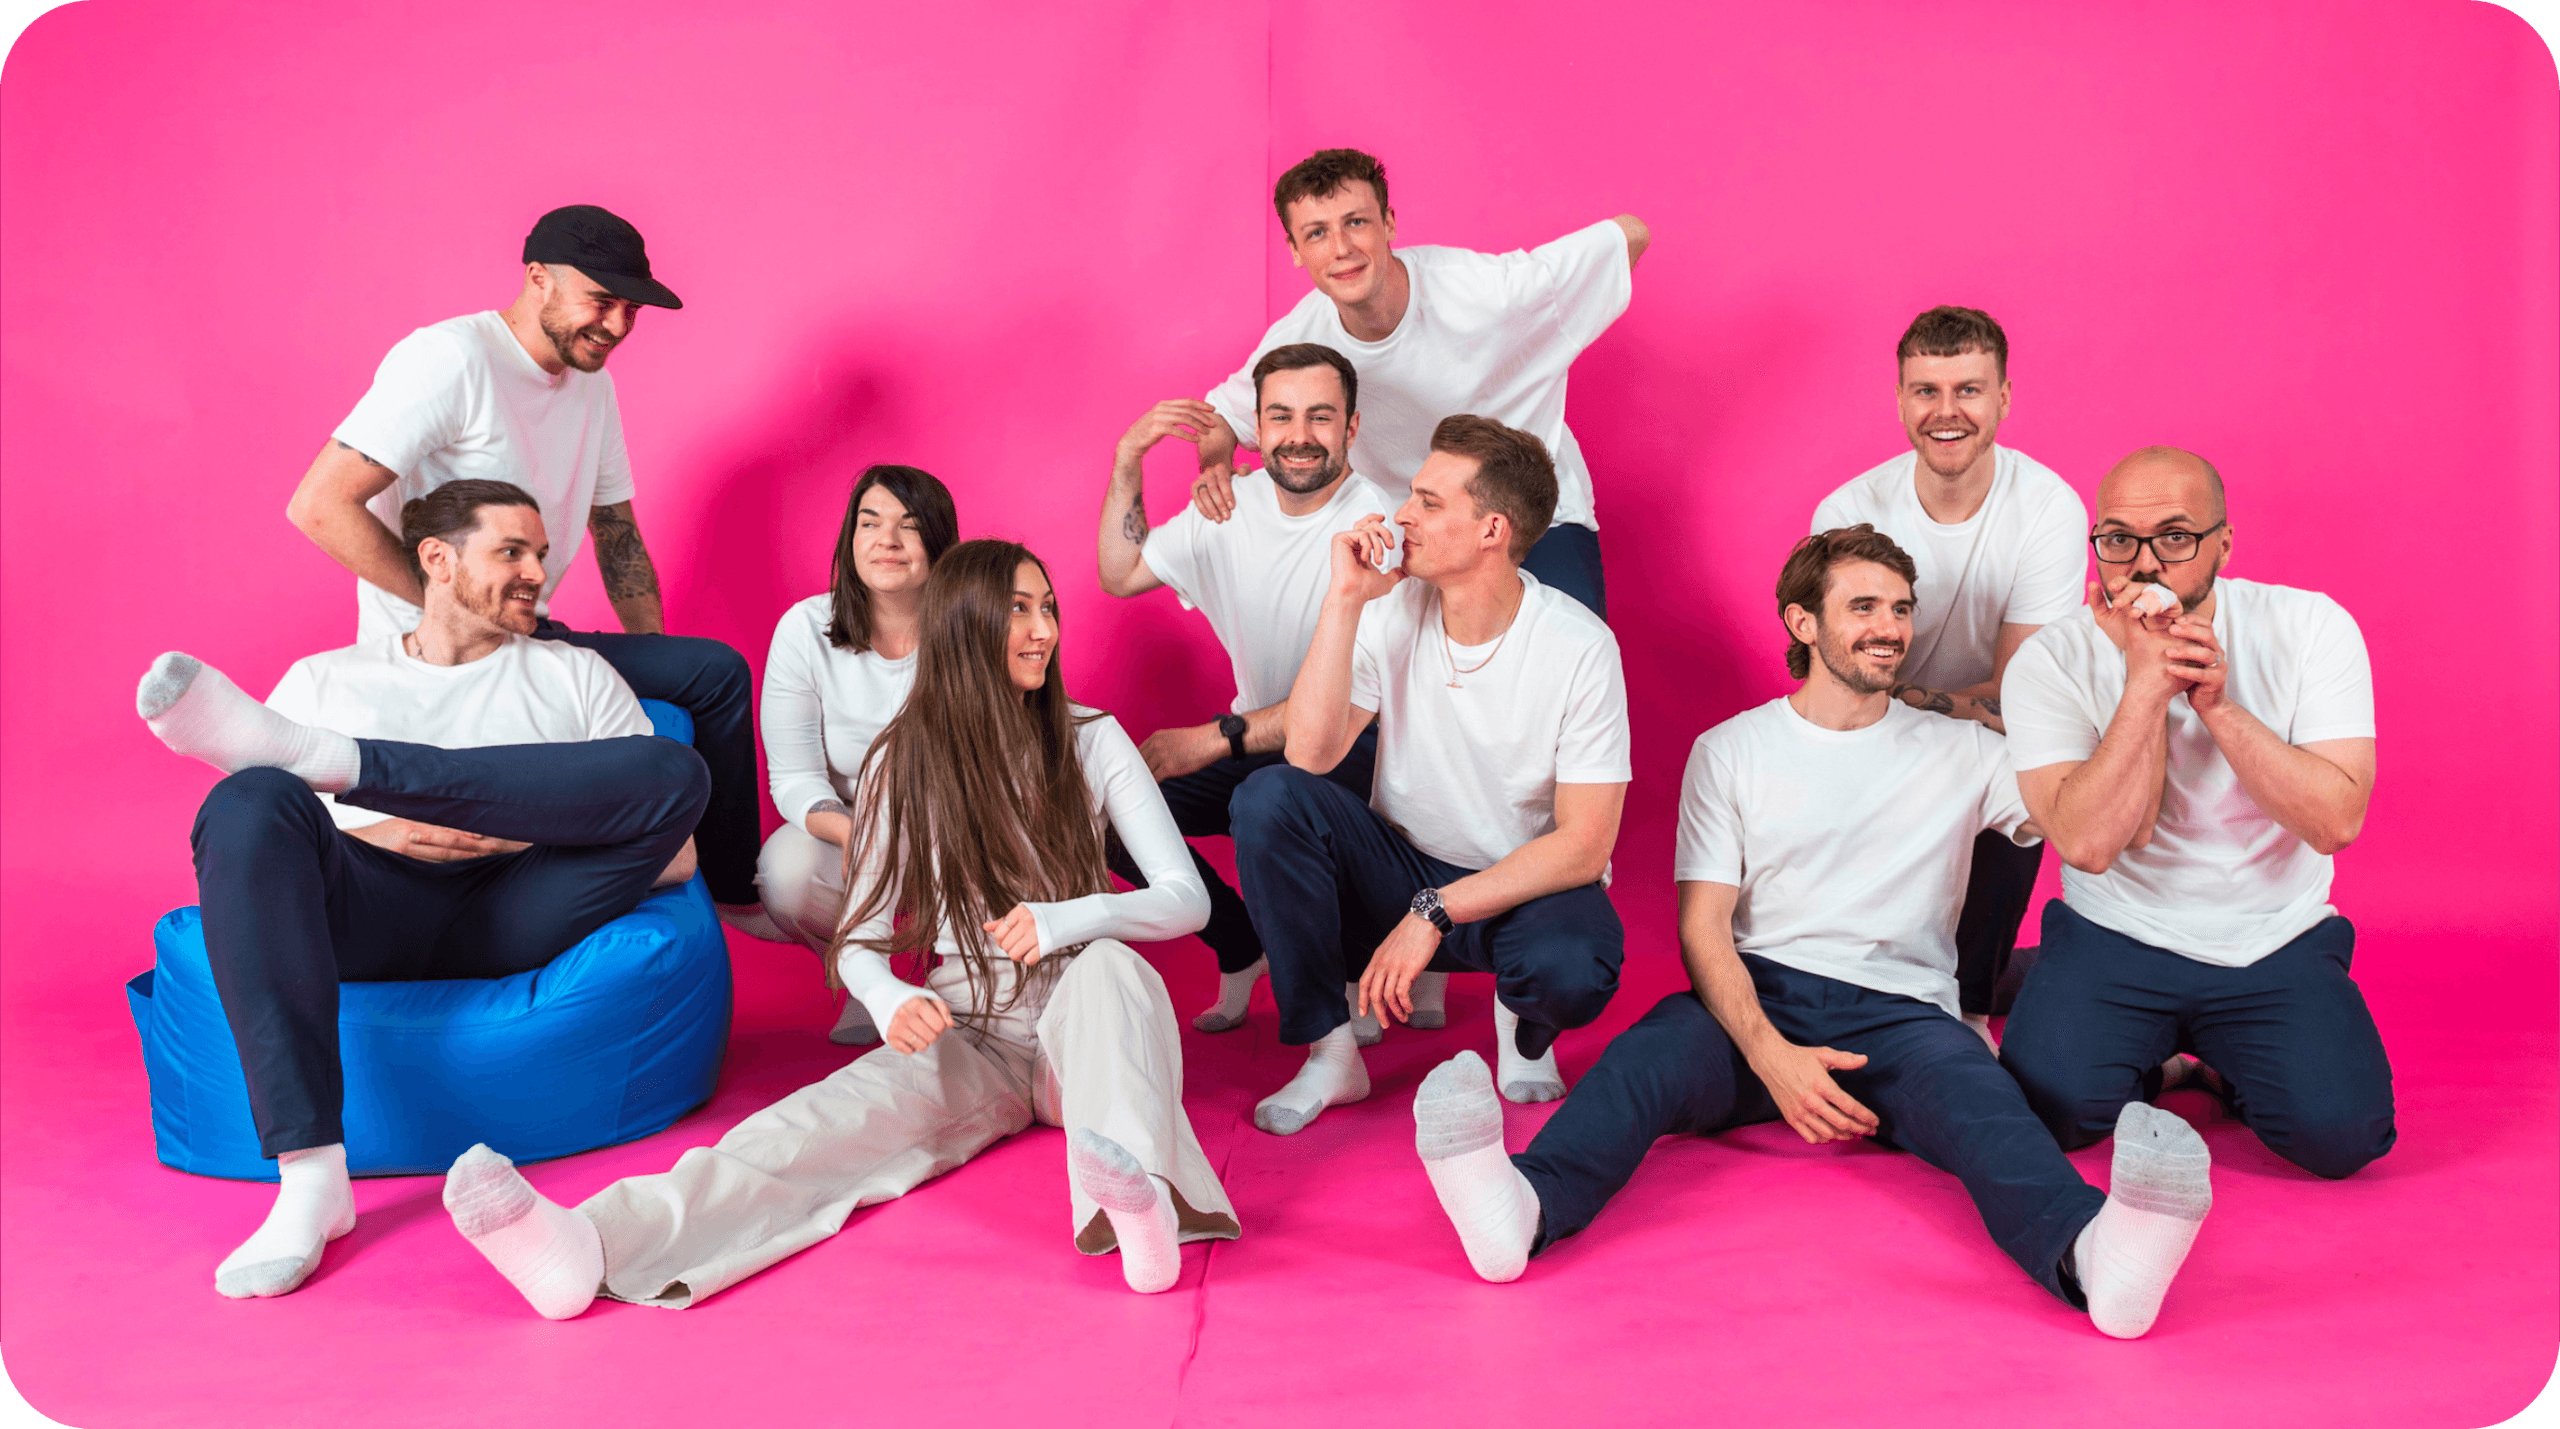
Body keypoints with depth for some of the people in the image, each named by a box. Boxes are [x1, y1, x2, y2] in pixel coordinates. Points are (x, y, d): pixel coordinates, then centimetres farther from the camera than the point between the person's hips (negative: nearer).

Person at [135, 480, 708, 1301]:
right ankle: (310, 1178, -37)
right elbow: (239, 826, 11)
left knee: (676, 771, -24)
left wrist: (527, 829, -5)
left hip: (509, 921, 0)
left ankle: (323, 754, -24)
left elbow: (675, 857, 12)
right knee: (252, 799, -32)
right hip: (368, 912, 0)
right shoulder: (325, 680, 25)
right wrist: (372, 832, -7)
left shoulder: (575, 677, 23)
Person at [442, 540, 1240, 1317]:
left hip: (1081, 1033, 0)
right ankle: (595, 1246, -52)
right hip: (968, 1038, 1)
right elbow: (862, 939, 3)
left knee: (1107, 962, -34)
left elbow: (1187, 899, -3)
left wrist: (1063, 920, -23)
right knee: (836, 1119, -28)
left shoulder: (1092, 740, 0)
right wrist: (891, 1003, -22)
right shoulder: (904, 764, 2)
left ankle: (1136, 1200, -60)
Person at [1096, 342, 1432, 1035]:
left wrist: (1217, 738, -29)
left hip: (1359, 750, -6)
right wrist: (1127, 462, -2)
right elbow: (1120, 576, 12)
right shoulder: (1235, 505, 5)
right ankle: (1244, 951, 10)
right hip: (1255, 741, 6)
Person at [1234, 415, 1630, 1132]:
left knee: (1572, 969, -37)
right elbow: (1309, 756, -19)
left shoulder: (1579, 647, -17)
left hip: (1525, 886, -3)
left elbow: (1583, 847, -18)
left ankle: (1523, 1024, 4)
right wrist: (1345, 600, -24)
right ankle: (1330, 1051, -10)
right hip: (1400, 871, 3)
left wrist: (1434, 912, -24)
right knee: (1268, 796, -24)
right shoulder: (1393, 610, -8)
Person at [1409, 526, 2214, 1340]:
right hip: (1757, 1004, 0)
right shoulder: (1729, 751, 11)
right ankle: (1527, 1201, -58)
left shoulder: (1960, 752, 16)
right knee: (1653, 1052, -32)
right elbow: (1704, 927, 1)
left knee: (1969, 1088, -33)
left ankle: (2089, 1251, -61)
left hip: (1898, 1013, 1)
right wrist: (1771, 1056, -16)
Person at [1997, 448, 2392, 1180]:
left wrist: (2215, 702, -25)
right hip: (2114, 935, 0)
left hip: (2277, 942, 1)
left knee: (2339, 1133, -21)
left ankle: (2229, 1069, 15)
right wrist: (2146, 686, -27)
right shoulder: (2050, 660, -11)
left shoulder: (2311, 627, -8)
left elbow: (2336, 821, -17)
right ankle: (2147, 1065, 13)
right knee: (2048, 1104, -24)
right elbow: (2088, 842, -23)